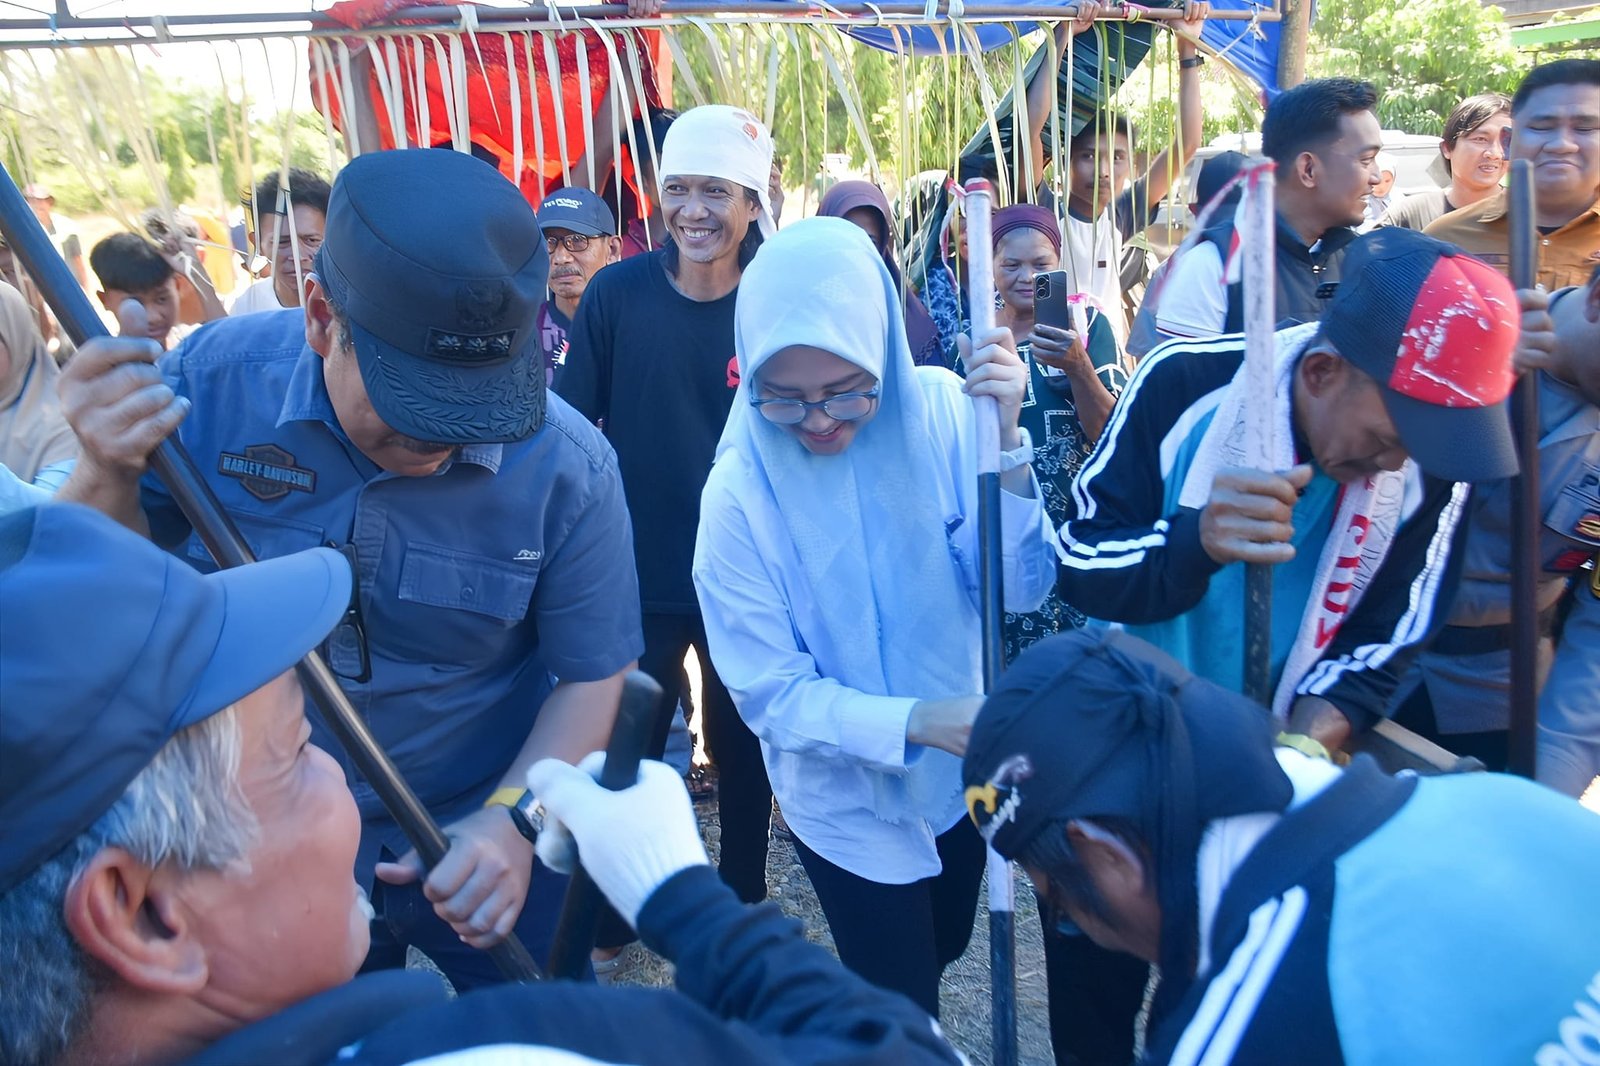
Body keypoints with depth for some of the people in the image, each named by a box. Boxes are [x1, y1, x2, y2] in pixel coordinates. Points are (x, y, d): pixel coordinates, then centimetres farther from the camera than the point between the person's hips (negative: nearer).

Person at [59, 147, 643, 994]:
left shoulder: (567, 469, -23)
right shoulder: (214, 382, -18)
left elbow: (591, 672, -12)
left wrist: (511, 819, -26)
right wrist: (107, 481, -29)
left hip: (482, 842, -1)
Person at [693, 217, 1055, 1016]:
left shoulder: (938, 410, -17)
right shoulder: (741, 491, -22)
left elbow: (1021, 590, -19)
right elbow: (771, 694, -19)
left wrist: (1004, 440, -33)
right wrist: (912, 721, -33)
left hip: (956, 769, 4)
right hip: (846, 796, -3)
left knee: (942, 950, 29)